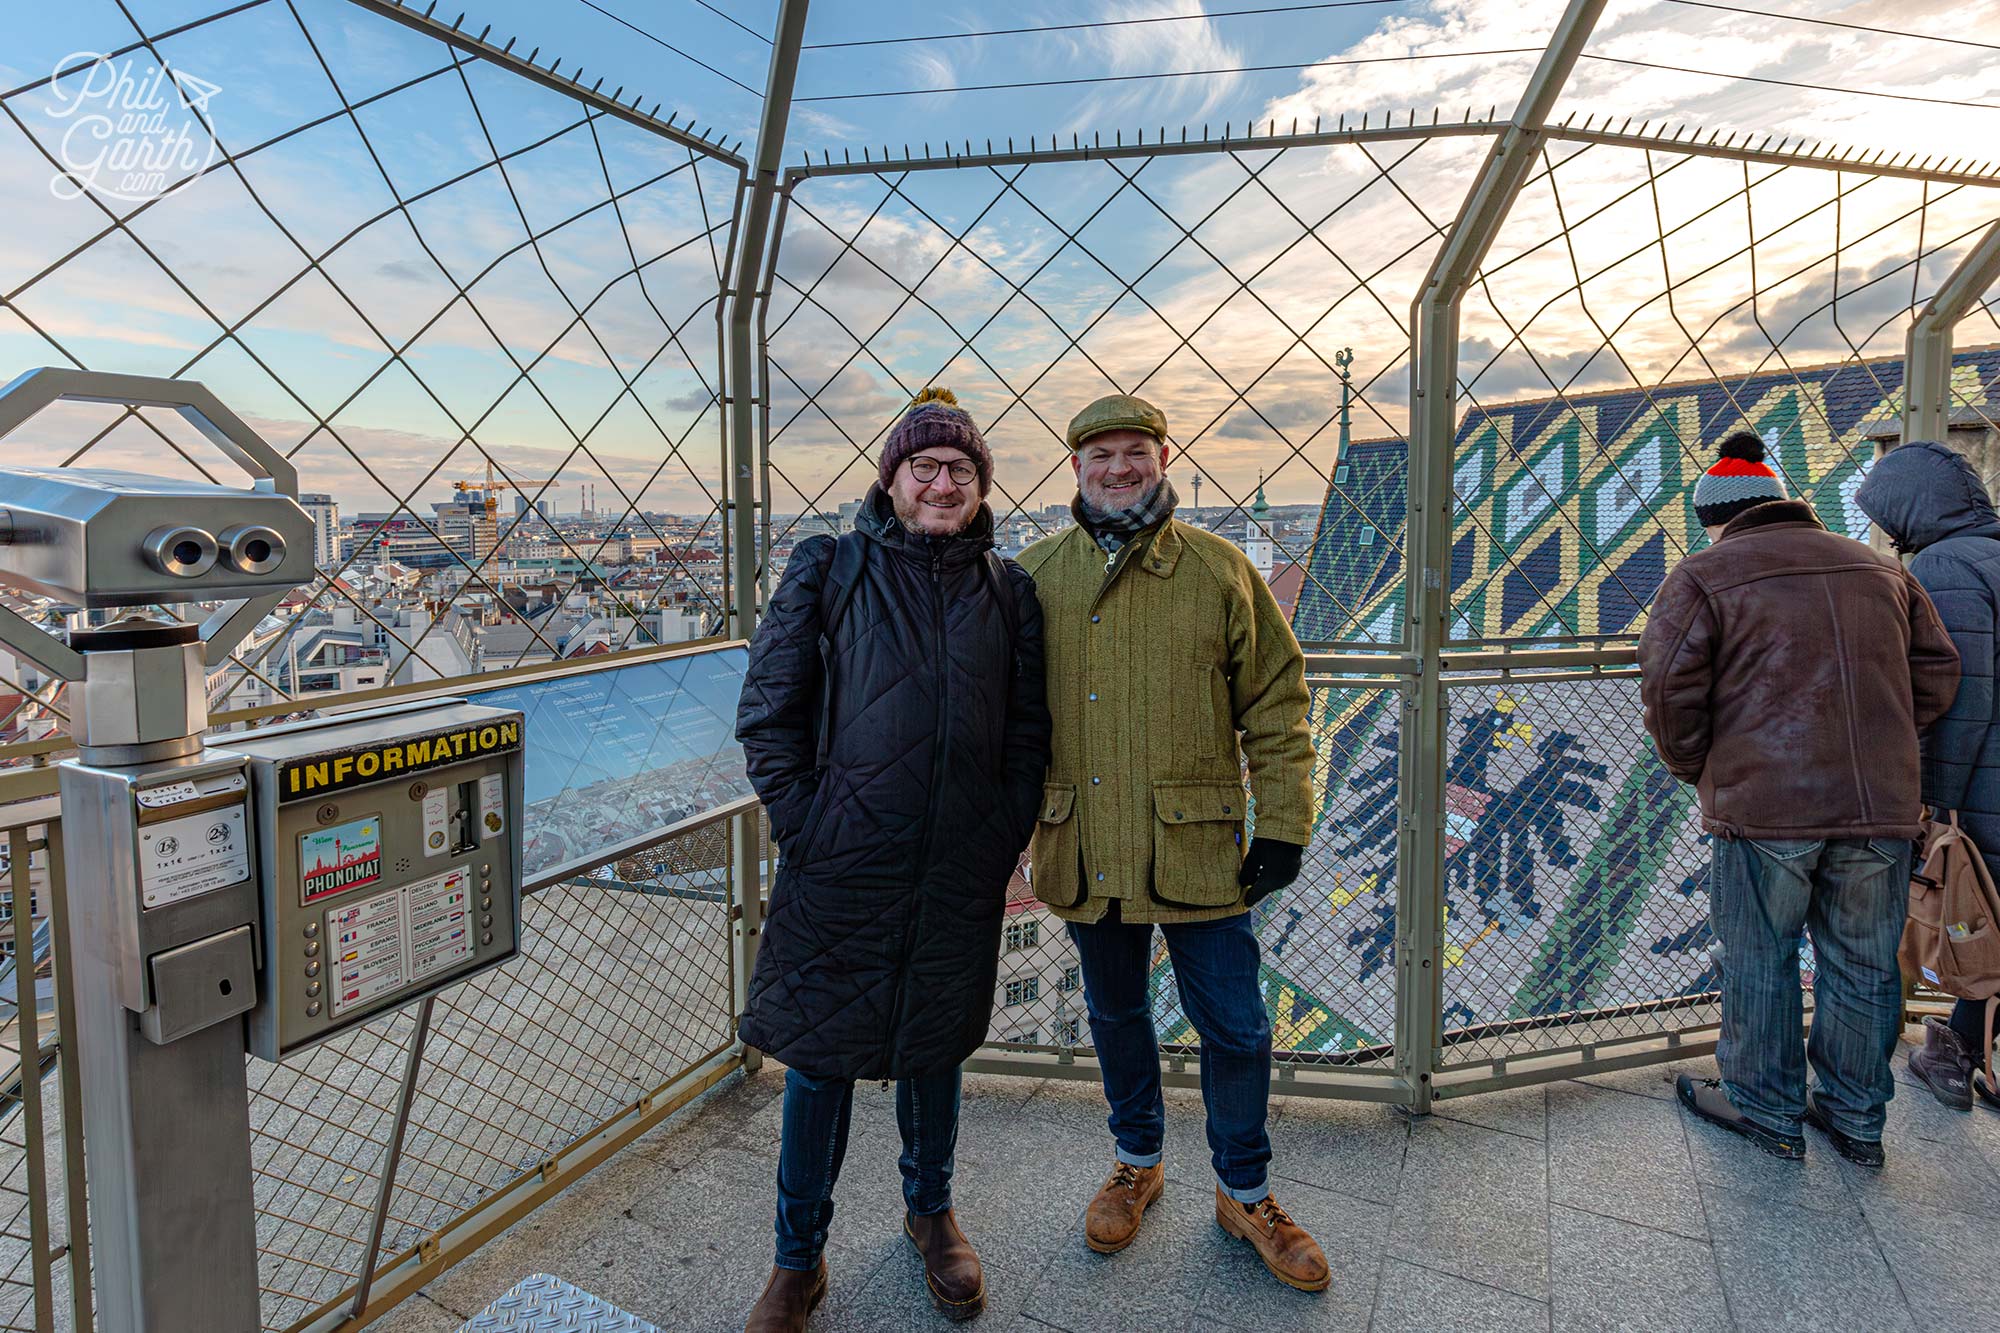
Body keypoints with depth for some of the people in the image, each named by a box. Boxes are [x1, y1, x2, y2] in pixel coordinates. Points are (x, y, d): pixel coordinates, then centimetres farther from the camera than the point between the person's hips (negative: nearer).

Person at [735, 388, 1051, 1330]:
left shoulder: (1007, 591, 5)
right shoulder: (828, 569, -2)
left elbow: (1027, 731, 10)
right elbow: (767, 713, -3)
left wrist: (1006, 838, 3)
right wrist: (803, 826, -8)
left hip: (963, 873, 3)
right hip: (842, 865, -2)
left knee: (935, 1047, 19)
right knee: (819, 1056, 8)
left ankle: (931, 1211, 45)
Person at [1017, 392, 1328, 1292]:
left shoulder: (1219, 569, -2)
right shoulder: (1035, 576, 2)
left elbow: (1276, 702, 0)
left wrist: (1284, 825, -4)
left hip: (1196, 847, -1)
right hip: (1083, 848, 2)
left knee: (1235, 1028, 9)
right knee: (1115, 1014, 19)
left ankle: (1245, 1193, 34)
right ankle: (1137, 1162, 43)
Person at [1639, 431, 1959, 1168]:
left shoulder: (1704, 576, -2)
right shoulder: (1880, 569, 16)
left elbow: (1669, 688, -10)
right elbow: (1936, 673, 16)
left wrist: (1697, 769, 5)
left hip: (1763, 804, -5)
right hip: (1880, 805, 5)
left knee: (1760, 963, 10)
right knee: (1862, 967, 16)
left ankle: (1765, 1108, 24)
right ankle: (1857, 1119, 29)